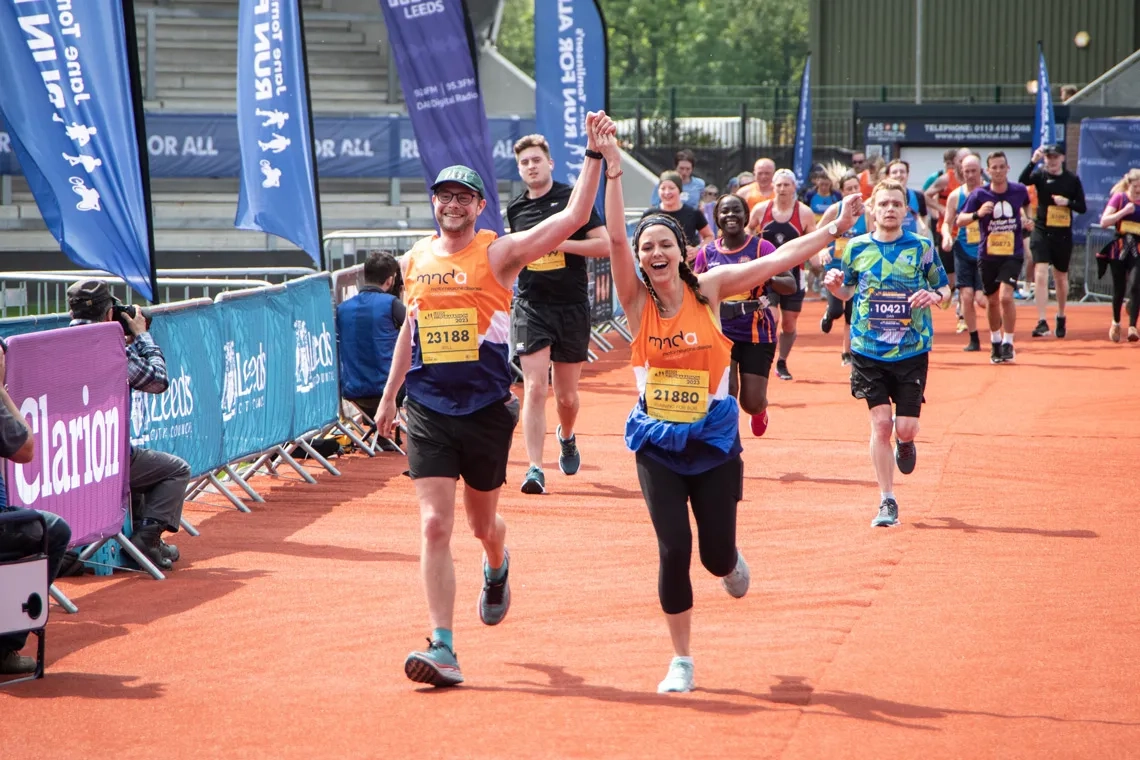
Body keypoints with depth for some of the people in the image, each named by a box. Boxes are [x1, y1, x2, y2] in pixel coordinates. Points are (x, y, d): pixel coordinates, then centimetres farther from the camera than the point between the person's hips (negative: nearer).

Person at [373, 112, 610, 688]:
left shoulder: (500, 252, -5)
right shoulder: (416, 259, 8)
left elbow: (574, 217, -14)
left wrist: (595, 154, -20)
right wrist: (389, 395, 23)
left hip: (486, 408, -2)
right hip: (427, 409, 2)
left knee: (482, 522, 14)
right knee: (434, 525, -9)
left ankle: (496, 569, 52)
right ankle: (443, 649, -11)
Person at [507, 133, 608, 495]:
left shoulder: (573, 198, -3)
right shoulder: (515, 209, 8)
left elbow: (604, 245, -8)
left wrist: (560, 243, -15)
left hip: (572, 307, -1)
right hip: (531, 306, 1)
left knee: (567, 395, 9)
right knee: (534, 388, -12)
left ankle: (567, 437, 42)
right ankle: (535, 469, -12)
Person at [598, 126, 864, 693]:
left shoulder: (708, 289, -5)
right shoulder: (637, 300, -8)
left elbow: (781, 259, -5)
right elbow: (616, 238, -20)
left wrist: (834, 230, -9)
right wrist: (613, 171, -29)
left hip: (714, 438, 1)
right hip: (657, 443, -1)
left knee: (716, 554, 4)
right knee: (674, 550, -9)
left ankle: (730, 562, 45)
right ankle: (681, 661, 8)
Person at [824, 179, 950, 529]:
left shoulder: (922, 247, -1)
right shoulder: (856, 247, 2)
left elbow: (945, 289, 6)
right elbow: (846, 292, 14)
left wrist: (935, 296, -17)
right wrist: (834, 285, -9)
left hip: (912, 351, 0)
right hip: (868, 351, 0)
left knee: (906, 427, -2)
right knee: (880, 424, -5)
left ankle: (904, 441, 38)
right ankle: (887, 502, 5)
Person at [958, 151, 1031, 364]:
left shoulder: (1019, 191, -2)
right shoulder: (979, 194, -8)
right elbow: (960, 220, -15)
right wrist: (977, 213, -30)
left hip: (1013, 253, -1)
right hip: (988, 254, 1)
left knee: (1005, 296, -18)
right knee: (992, 301, 12)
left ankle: (1008, 343, -4)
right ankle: (995, 342, 32)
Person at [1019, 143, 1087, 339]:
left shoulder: (1072, 179, 2)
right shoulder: (1040, 174, -2)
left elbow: (1083, 207, 3)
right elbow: (1022, 181, -23)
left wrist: (1068, 202, -15)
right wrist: (1033, 161, -32)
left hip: (1063, 234, 2)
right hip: (1041, 232, -2)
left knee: (1061, 277, 15)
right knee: (1041, 275, -15)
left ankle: (1061, 317, 36)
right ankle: (1042, 322, -17)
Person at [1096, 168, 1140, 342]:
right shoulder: (1119, 198, -1)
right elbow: (1104, 222, -8)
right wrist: (1124, 211, -17)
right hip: (1119, 248, -1)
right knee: (1119, 288, 7)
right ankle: (1116, 323, 28)